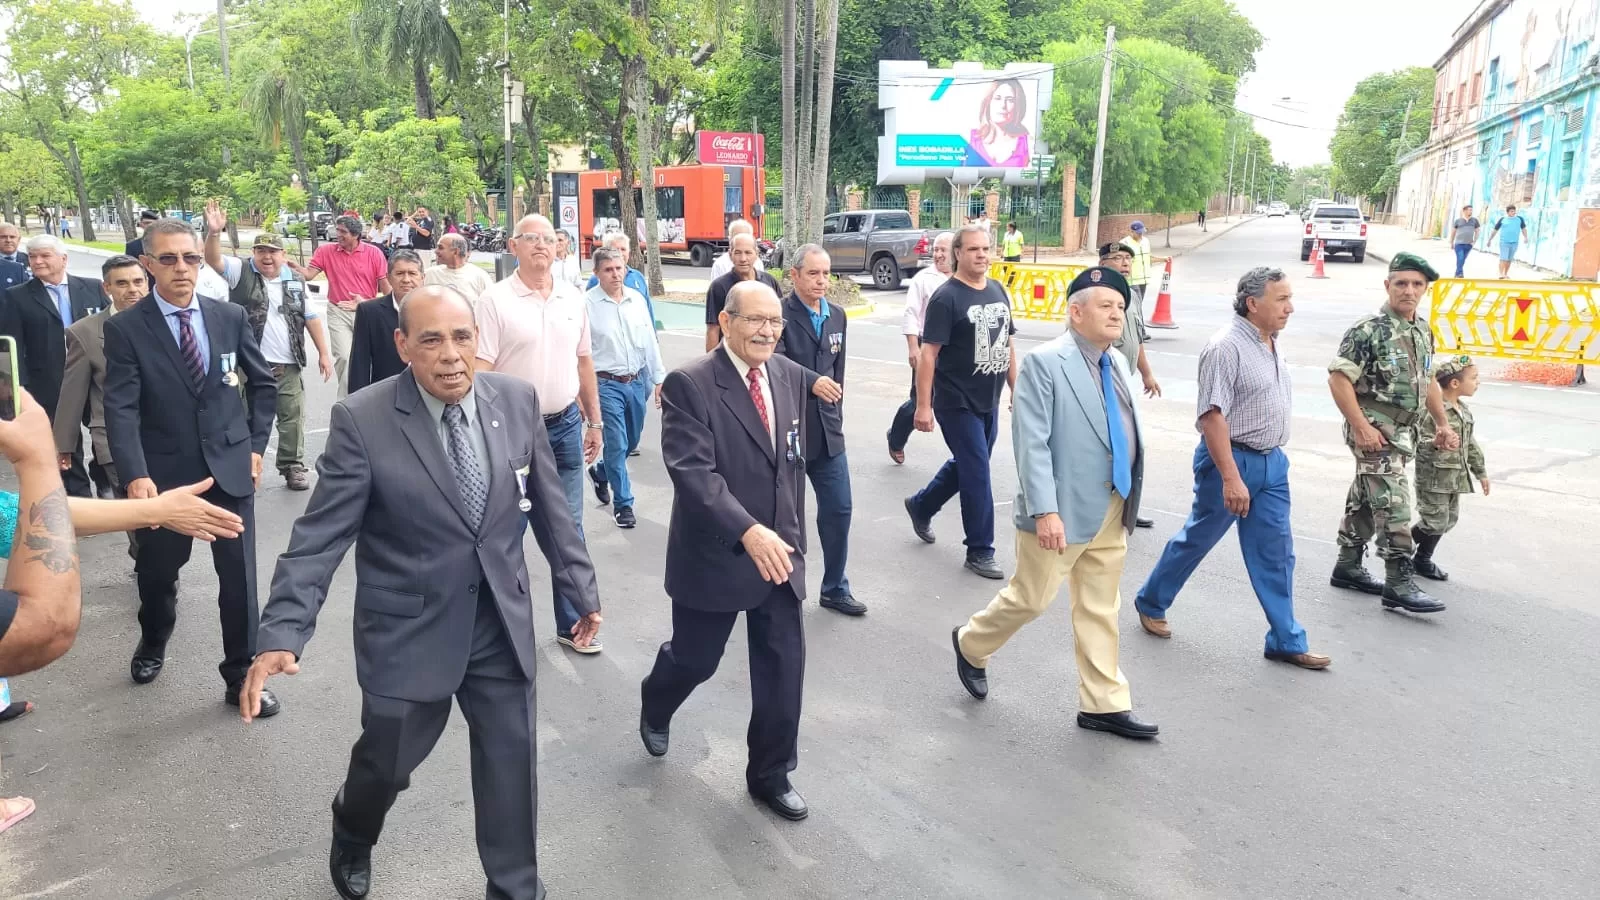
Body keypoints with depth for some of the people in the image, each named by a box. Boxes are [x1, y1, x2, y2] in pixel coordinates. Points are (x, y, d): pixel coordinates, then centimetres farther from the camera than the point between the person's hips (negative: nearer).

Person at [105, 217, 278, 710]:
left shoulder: (231, 317, 1)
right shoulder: (125, 328, -6)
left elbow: (263, 383, 12)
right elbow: (121, 408, -14)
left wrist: (256, 444, 5)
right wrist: (135, 475, -27)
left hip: (230, 467, 1)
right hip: (164, 473, -1)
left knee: (239, 576, 2)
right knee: (156, 572, 17)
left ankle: (241, 677, 16)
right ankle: (153, 644, 48)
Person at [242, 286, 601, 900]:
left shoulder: (517, 400, -5)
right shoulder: (361, 420, -15)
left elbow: (548, 504, 4)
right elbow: (319, 537, -16)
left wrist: (581, 586, 8)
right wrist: (281, 634, -25)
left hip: (502, 623, 3)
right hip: (408, 630, -2)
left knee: (512, 763, 12)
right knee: (385, 762, 16)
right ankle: (352, 836, 53)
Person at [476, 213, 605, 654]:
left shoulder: (574, 299, 6)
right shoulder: (495, 300, -8)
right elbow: (481, 370, -11)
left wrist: (594, 422, 13)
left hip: (565, 425, 4)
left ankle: (571, 623, 22)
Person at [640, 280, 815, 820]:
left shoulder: (792, 377, 3)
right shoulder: (689, 385, -16)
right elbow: (693, 471, -26)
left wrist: (791, 532, 15)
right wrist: (748, 531, -36)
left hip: (779, 552, 5)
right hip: (715, 554, -4)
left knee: (784, 666, 7)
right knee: (694, 659, 13)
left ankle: (770, 774, 26)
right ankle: (655, 709, 49)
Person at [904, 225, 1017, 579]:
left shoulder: (998, 291, 8)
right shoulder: (946, 297, -14)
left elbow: (1008, 344, 15)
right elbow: (928, 354, -16)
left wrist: (1016, 390, 13)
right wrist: (923, 405, -19)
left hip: (989, 401, 7)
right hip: (957, 402, -7)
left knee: (966, 465, 19)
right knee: (977, 473, -3)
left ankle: (920, 506, 42)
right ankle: (980, 550, 10)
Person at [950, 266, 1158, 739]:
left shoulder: (1115, 363, 10)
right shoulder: (1045, 362, -14)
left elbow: (1125, 436, 15)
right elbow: (1032, 444, -19)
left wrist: (1126, 502, 15)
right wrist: (1045, 510, -24)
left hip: (1112, 512, 7)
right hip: (1063, 510, -7)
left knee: (1100, 610, 13)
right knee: (1030, 598, 6)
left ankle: (1104, 704, 24)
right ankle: (971, 644, 32)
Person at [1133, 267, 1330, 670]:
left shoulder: (1271, 343, 9)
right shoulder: (1227, 346, -19)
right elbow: (1212, 415, -23)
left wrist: (1273, 456, 21)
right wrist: (1231, 478, -26)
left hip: (1272, 461, 8)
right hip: (1230, 459, -8)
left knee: (1276, 553, 8)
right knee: (1197, 540, 8)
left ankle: (1286, 641, 15)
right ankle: (1151, 603, 29)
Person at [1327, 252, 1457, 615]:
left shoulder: (1423, 330, 11)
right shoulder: (1368, 331, -14)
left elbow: (1426, 380, 22)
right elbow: (1339, 379, -17)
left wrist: (1443, 424, 19)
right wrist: (1361, 427, -21)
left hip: (1403, 432, 8)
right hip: (1374, 431, -8)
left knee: (1366, 499, 16)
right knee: (1394, 504, -11)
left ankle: (1348, 566, 27)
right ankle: (1399, 583, -7)